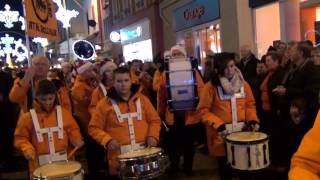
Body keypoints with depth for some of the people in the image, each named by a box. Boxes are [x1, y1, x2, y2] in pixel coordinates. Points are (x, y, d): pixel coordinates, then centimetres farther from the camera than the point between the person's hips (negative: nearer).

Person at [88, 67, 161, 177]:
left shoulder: (142, 99, 7)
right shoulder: (105, 103, -1)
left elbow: (154, 120, 11)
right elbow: (94, 128, 1)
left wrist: (152, 136, -6)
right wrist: (107, 140, -15)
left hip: (145, 154, 3)